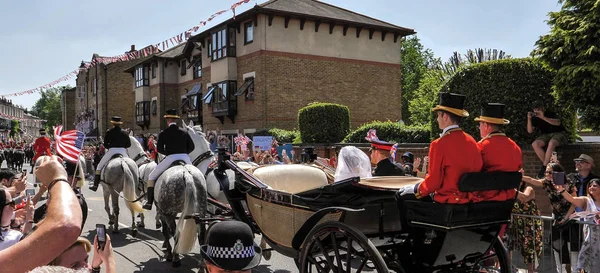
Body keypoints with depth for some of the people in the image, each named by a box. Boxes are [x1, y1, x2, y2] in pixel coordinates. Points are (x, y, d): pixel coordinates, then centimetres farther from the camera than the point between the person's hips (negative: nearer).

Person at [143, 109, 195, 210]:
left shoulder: (163, 133, 1)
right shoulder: (184, 132, 9)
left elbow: (159, 149, -2)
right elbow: (191, 147, 6)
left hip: (170, 159, -3)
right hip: (185, 159, 3)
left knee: (152, 177, 16)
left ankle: (149, 202, 9)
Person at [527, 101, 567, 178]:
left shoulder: (550, 114, -7)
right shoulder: (535, 118, 5)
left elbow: (558, 123, -25)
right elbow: (530, 131, 0)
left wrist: (543, 118, -30)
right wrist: (529, 119, -13)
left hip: (558, 134, -4)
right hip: (545, 135, 5)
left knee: (551, 143, -39)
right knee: (535, 144, -27)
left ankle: (544, 167, -32)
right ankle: (547, 164, -22)